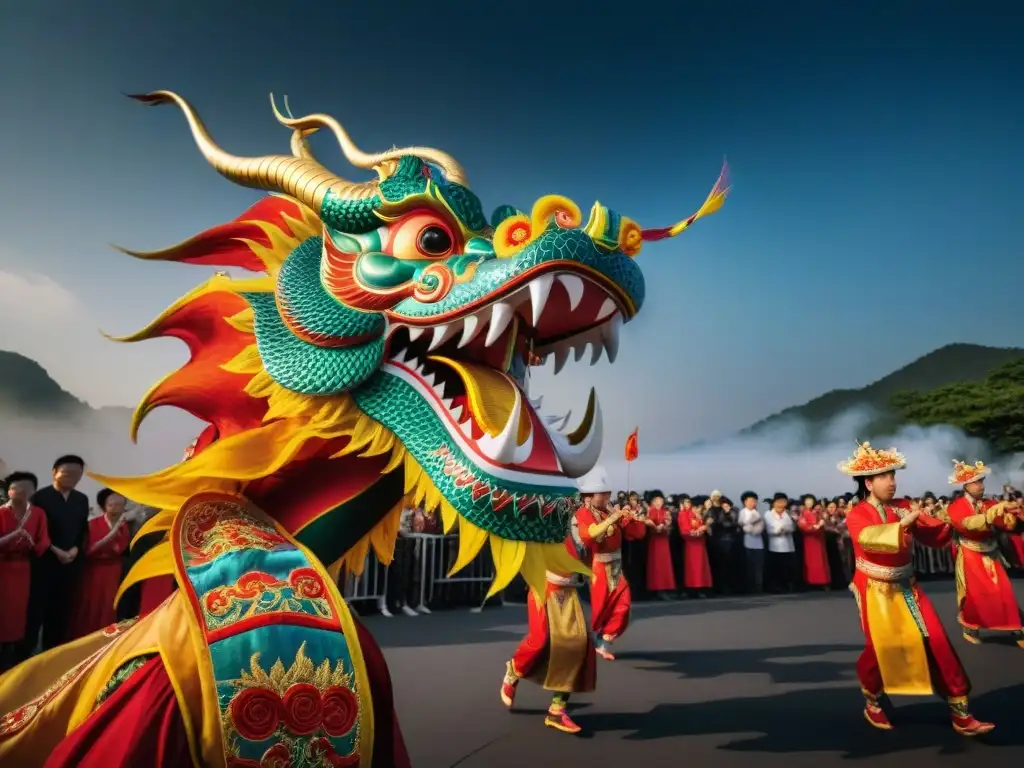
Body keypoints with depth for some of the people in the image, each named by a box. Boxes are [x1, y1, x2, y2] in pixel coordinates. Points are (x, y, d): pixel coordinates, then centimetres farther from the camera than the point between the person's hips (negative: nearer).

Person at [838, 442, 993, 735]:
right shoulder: (857, 515, -13)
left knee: (937, 642, 0)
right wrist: (904, 523, -37)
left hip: (907, 589, 5)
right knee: (881, 648, 1)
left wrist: (944, 524, -22)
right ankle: (872, 704, 27)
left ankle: (961, 715, 12)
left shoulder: (904, 507, 1)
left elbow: (935, 538, -2)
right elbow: (869, 538, -34)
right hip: (876, 593, -4)